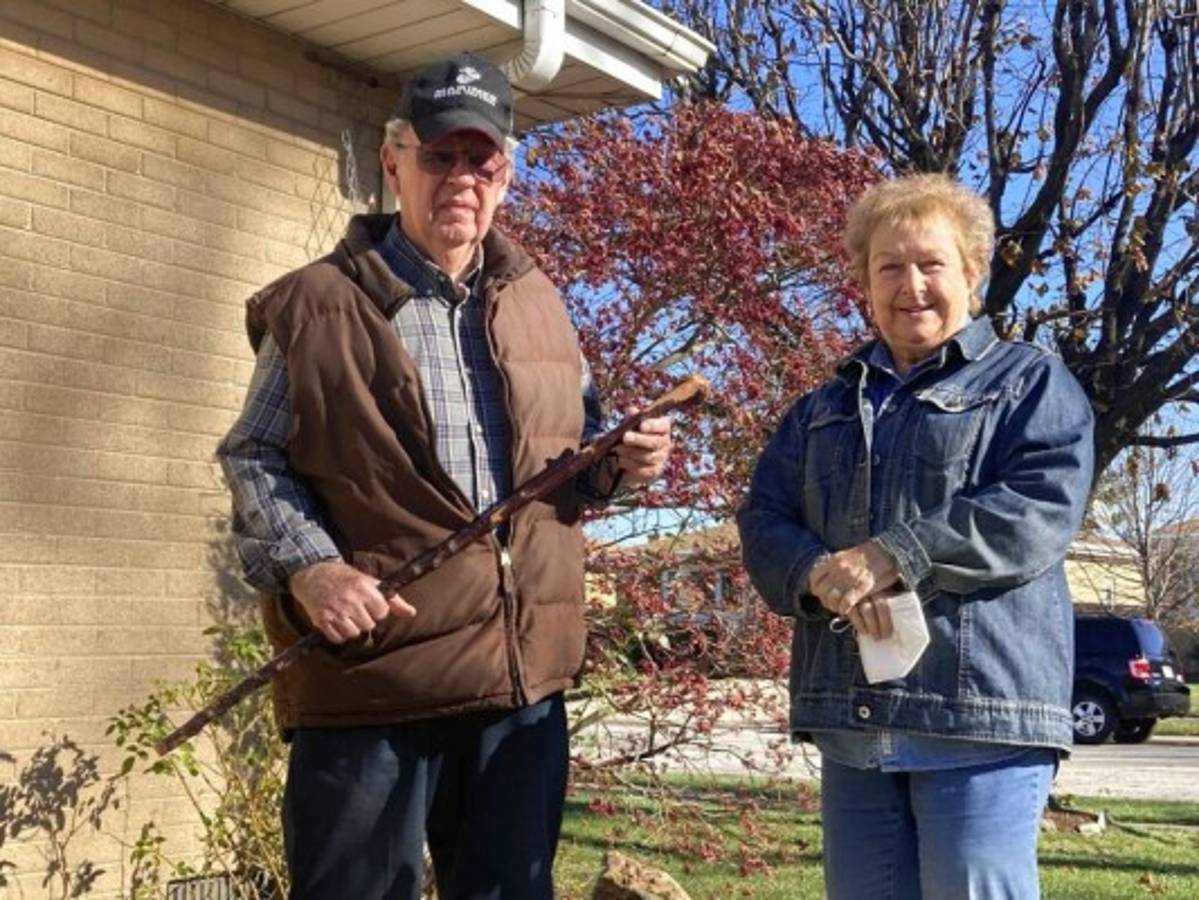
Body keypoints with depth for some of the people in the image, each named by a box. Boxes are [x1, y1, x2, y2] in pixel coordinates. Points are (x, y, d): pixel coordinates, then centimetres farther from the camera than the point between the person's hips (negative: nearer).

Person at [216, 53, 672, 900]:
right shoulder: (320, 305, -2)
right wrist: (305, 566, -17)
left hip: (525, 672, 5)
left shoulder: (538, 301, 14)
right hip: (372, 669, -4)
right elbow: (254, 459, -1)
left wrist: (620, 459, 2)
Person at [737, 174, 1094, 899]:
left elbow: (1042, 510, -10)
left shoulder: (1030, 382, 7)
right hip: (851, 720, 5)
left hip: (982, 712, -5)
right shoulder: (822, 409, 22)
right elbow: (763, 524, 11)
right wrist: (821, 573, -13)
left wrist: (893, 556, -18)